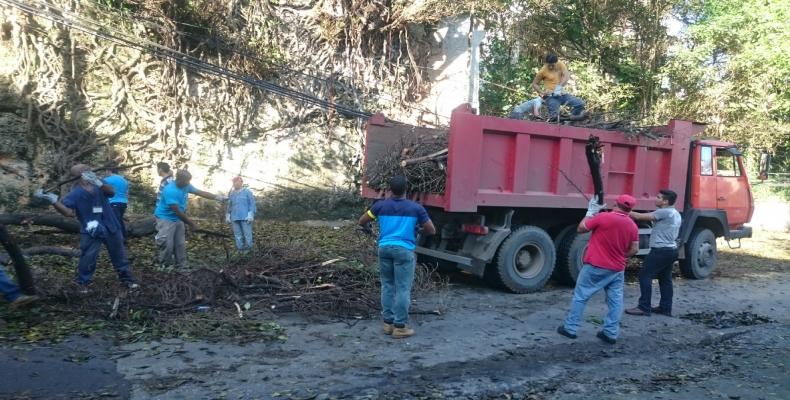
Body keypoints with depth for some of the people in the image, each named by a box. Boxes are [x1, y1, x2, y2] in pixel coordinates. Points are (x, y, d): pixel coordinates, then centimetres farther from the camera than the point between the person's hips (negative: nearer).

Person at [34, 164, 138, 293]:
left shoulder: (98, 182, 1)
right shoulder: (75, 193, -8)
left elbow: (111, 192, -18)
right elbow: (68, 212, -18)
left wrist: (98, 183, -35)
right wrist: (53, 200, -31)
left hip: (110, 227, 3)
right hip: (91, 231, -3)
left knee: (119, 255, 13)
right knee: (87, 258, -1)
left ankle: (127, 280, 26)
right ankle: (83, 283, 19)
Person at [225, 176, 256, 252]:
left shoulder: (247, 191, 1)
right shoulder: (231, 193, 16)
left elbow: (252, 204, -2)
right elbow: (229, 206, 21)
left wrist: (250, 215, -11)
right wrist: (228, 216, 14)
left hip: (245, 218, -5)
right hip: (235, 218, 5)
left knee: (247, 234, -5)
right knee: (238, 235, 7)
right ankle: (240, 249, 13)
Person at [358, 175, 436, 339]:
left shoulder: (380, 205, 3)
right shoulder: (416, 208, -2)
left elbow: (362, 222, 12)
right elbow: (431, 230, 4)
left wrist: (368, 228, 34)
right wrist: (420, 231, 24)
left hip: (384, 248, 4)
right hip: (404, 250, -3)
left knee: (387, 286, 13)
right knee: (403, 289, 1)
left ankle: (388, 323, 17)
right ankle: (399, 326, 3)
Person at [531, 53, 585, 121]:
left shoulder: (560, 65, 3)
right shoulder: (543, 71, -3)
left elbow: (567, 75, -12)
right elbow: (534, 84, 5)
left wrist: (560, 86, -28)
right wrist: (543, 92, -12)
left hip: (562, 94, 4)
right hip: (551, 96, -4)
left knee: (580, 104, -12)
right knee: (554, 115, -30)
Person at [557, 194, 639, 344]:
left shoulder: (603, 217, -14)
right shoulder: (632, 225, 2)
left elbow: (580, 229, -4)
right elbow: (634, 249, 5)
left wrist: (591, 212, 5)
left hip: (596, 266, -4)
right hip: (617, 269, 4)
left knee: (580, 296, 5)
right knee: (615, 301, 10)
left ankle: (570, 328, 8)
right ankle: (611, 333, 12)